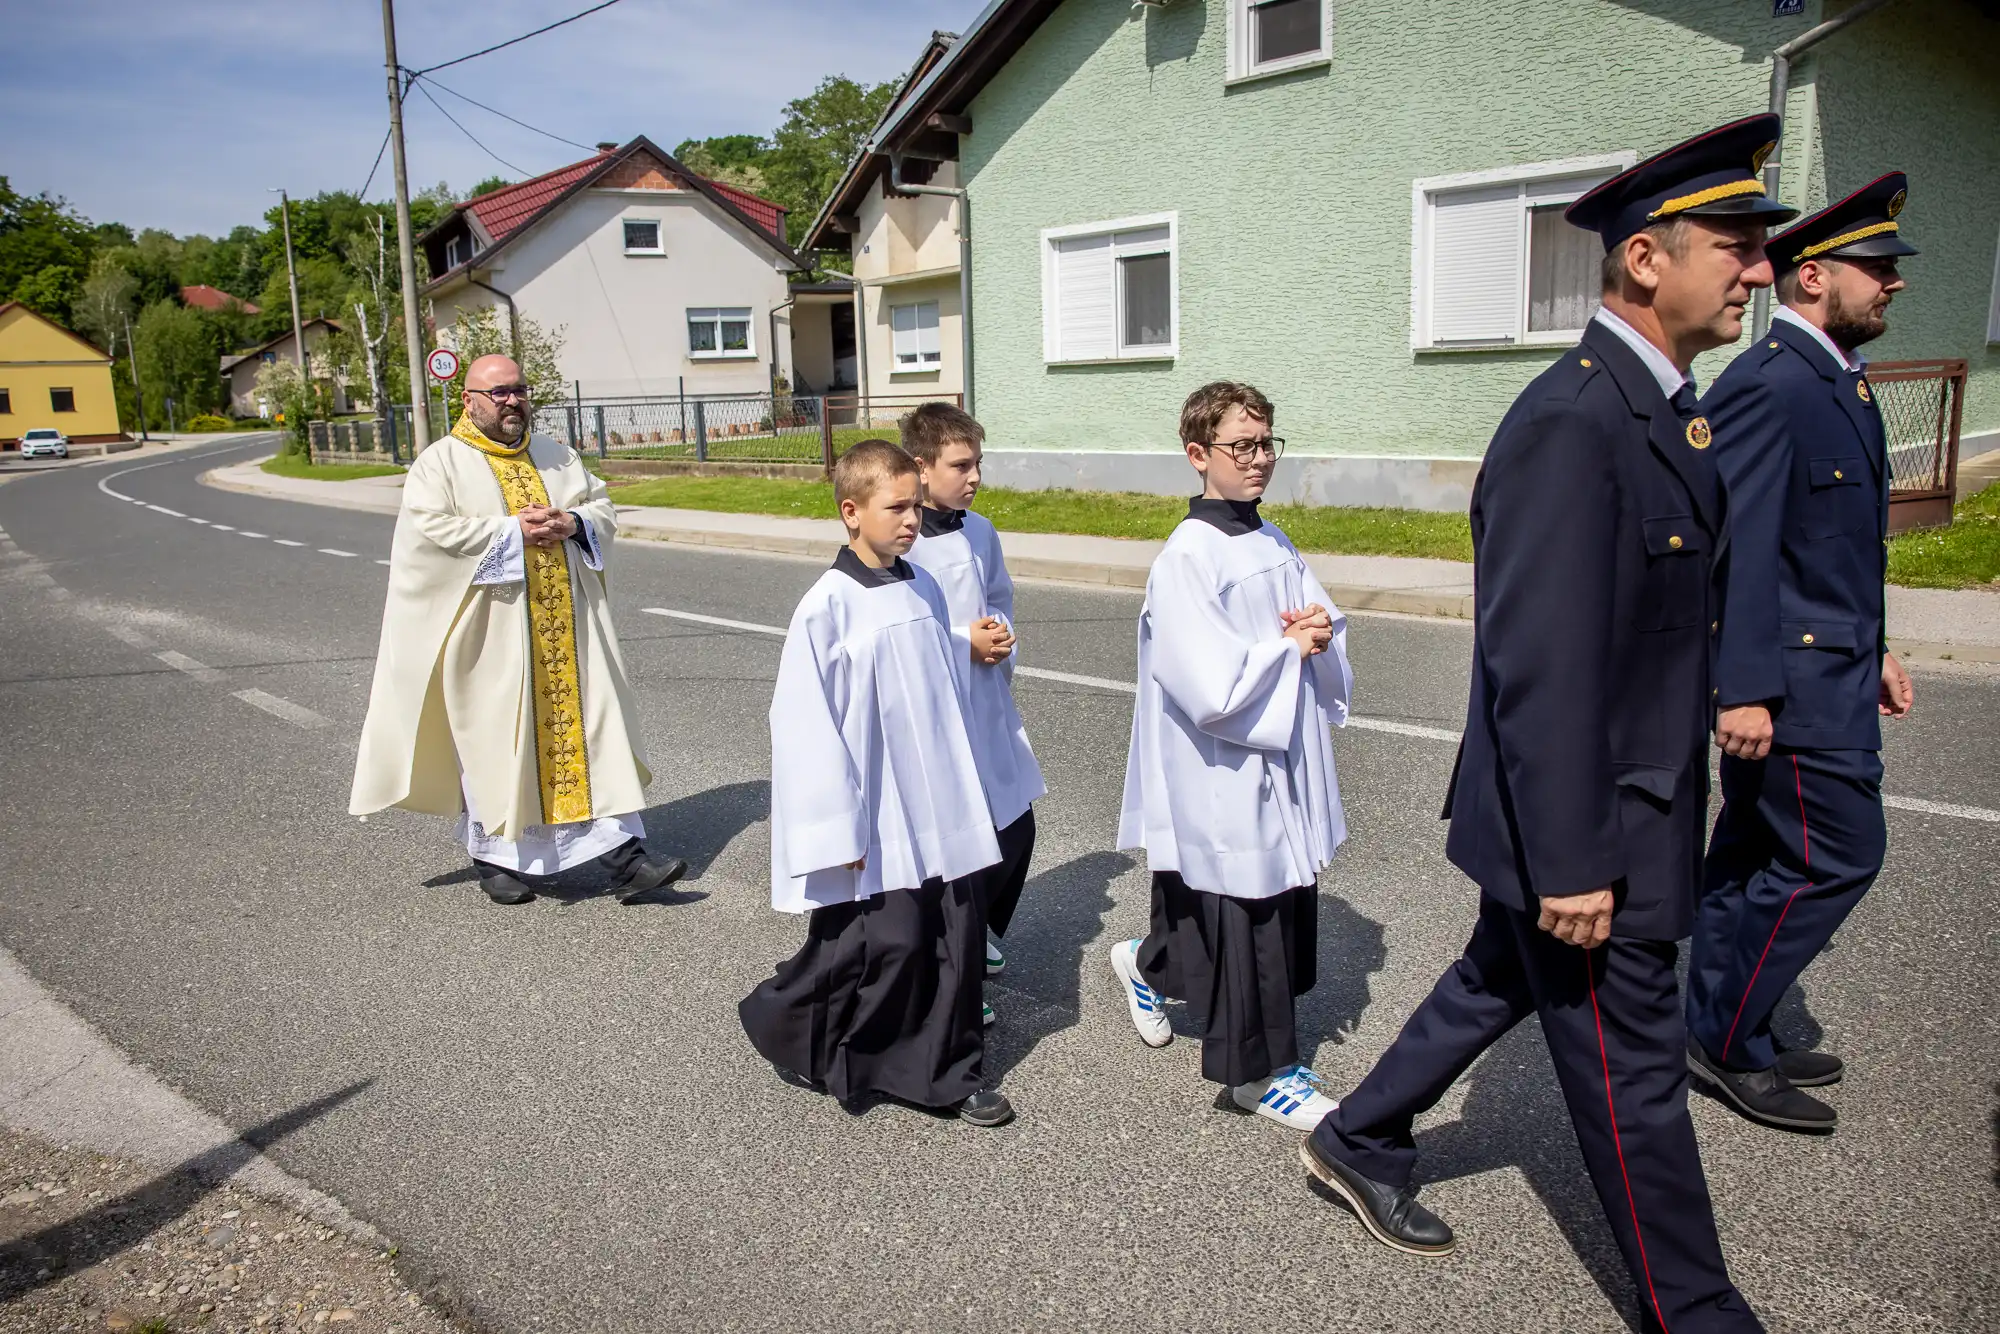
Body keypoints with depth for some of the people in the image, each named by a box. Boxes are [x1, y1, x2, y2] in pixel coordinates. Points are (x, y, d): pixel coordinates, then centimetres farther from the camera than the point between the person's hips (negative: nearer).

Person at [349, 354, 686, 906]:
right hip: (490, 631, -4)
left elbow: (603, 511, 15)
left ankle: (623, 852, 0)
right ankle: (494, 855, 20)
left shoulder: (557, 456, 15)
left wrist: (571, 522, -7)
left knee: (592, 724, -1)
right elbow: (430, 530, -14)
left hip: (567, 627, 4)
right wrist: (514, 530, -16)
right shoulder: (440, 462, 0)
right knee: (493, 736, 3)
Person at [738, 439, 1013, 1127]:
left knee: (957, 940, 8)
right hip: (879, 824, -6)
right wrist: (842, 831, -14)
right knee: (891, 941, -3)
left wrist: (964, 792, 16)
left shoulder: (924, 589, 6)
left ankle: (954, 1073, 25)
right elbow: (808, 727, -14)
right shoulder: (827, 607, -14)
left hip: (943, 814, 6)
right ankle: (783, 1021, 23)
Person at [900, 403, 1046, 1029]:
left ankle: (978, 935, 40)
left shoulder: (981, 532, 6)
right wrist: (963, 642, -18)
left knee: (1016, 829, 14)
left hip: (990, 704, 7)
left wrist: (1000, 634, -2)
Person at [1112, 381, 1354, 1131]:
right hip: (1225, 781, -9)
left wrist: (1319, 636, -10)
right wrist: (1290, 647, -11)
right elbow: (1214, 692, -25)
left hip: (1284, 766, 9)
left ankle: (1147, 966, 41)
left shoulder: (1273, 544, 8)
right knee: (1243, 919, 5)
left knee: (1285, 901, 18)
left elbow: (1325, 630, 13)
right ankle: (1259, 1070, 26)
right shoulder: (1187, 559, -19)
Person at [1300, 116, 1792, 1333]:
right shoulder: (1569, 425, -24)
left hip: (1629, 811, 10)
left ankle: (1359, 1142, 43)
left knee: (1498, 987, 24)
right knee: (1633, 1072, 8)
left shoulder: (1662, 409, 9)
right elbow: (1540, 672, -26)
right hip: (1584, 831, -10)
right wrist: (1569, 866, -23)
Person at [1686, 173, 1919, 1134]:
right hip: (1792, 679, -10)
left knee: (1758, 857, 15)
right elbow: (1741, 548, -22)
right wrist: (1743, 690, -25)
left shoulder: (1837, 378, 16)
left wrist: (1874, 650, 23)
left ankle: (1719, 1033, 26)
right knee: (1839, 854, -5)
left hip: (1831, 667, 10)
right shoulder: (1765, 385, -16)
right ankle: (1725, 1037, 9)